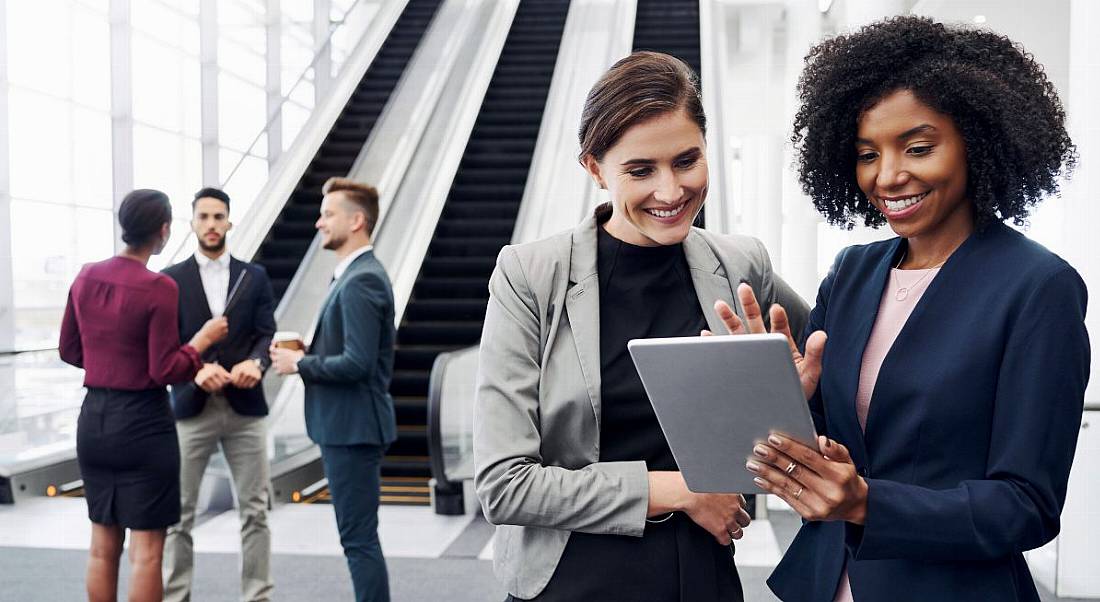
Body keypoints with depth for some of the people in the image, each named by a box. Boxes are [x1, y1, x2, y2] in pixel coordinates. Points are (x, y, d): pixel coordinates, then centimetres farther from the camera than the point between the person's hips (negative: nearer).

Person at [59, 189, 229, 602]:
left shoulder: (85, 278, 2)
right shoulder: (159, 288, -17)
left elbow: (69, 351, 12)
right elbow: (166, 372, -16)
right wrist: (204, 338, -3)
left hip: (93, 420, 7)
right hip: (143, 423, -7)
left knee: (103, 545, 17)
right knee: (145, 550, 3)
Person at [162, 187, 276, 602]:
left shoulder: (255, 276, 9)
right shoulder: (171, 280, 5)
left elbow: (267, 334, 1)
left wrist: (256, 362, -20)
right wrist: (196, 368, -21)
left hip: (245, 407, 1)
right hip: (191, 408, -1)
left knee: (254, 510, 6)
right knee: (179, 514, 5)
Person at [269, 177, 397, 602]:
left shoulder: (361, 281, -19)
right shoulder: (357, 275, 14)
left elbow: (357, 363, -25)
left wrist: (299, 364, -13)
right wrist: (308, 351, 6)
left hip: (353, 427, -11)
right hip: (347, 424, 11)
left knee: (359, 539, -2)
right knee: (360, 538, 19)